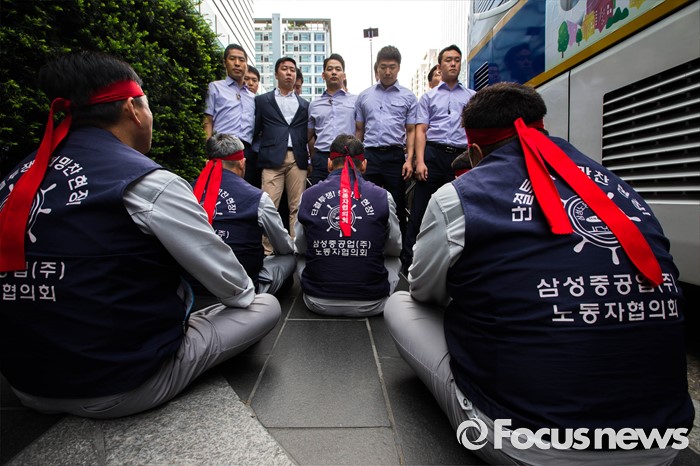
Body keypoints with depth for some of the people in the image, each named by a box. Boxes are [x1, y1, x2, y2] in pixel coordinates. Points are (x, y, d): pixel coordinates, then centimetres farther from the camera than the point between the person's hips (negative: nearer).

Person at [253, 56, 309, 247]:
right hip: (272, 158, -2)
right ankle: (267, 249, -5)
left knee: (297, 207, -1)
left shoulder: (304, 104, 20)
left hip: (298, 159, 2)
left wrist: (309, 158, 7)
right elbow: (256, 130, 13)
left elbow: (307, 134, 16)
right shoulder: (262, 100, 15)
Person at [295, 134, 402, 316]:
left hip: (319, 302, 1)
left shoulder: (309, 195, -5)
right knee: (393, 260, 28)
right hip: (371, 304, 0)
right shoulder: (382, 196, -8)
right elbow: (395, 249, 7)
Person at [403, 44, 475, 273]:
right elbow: (420, 130, 5)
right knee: (420, 211, -5)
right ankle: (408, 259, 0)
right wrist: (419, 161, -8)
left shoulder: (472, 96, 16)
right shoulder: (429, 96, 13)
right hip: (433, 154, -1)